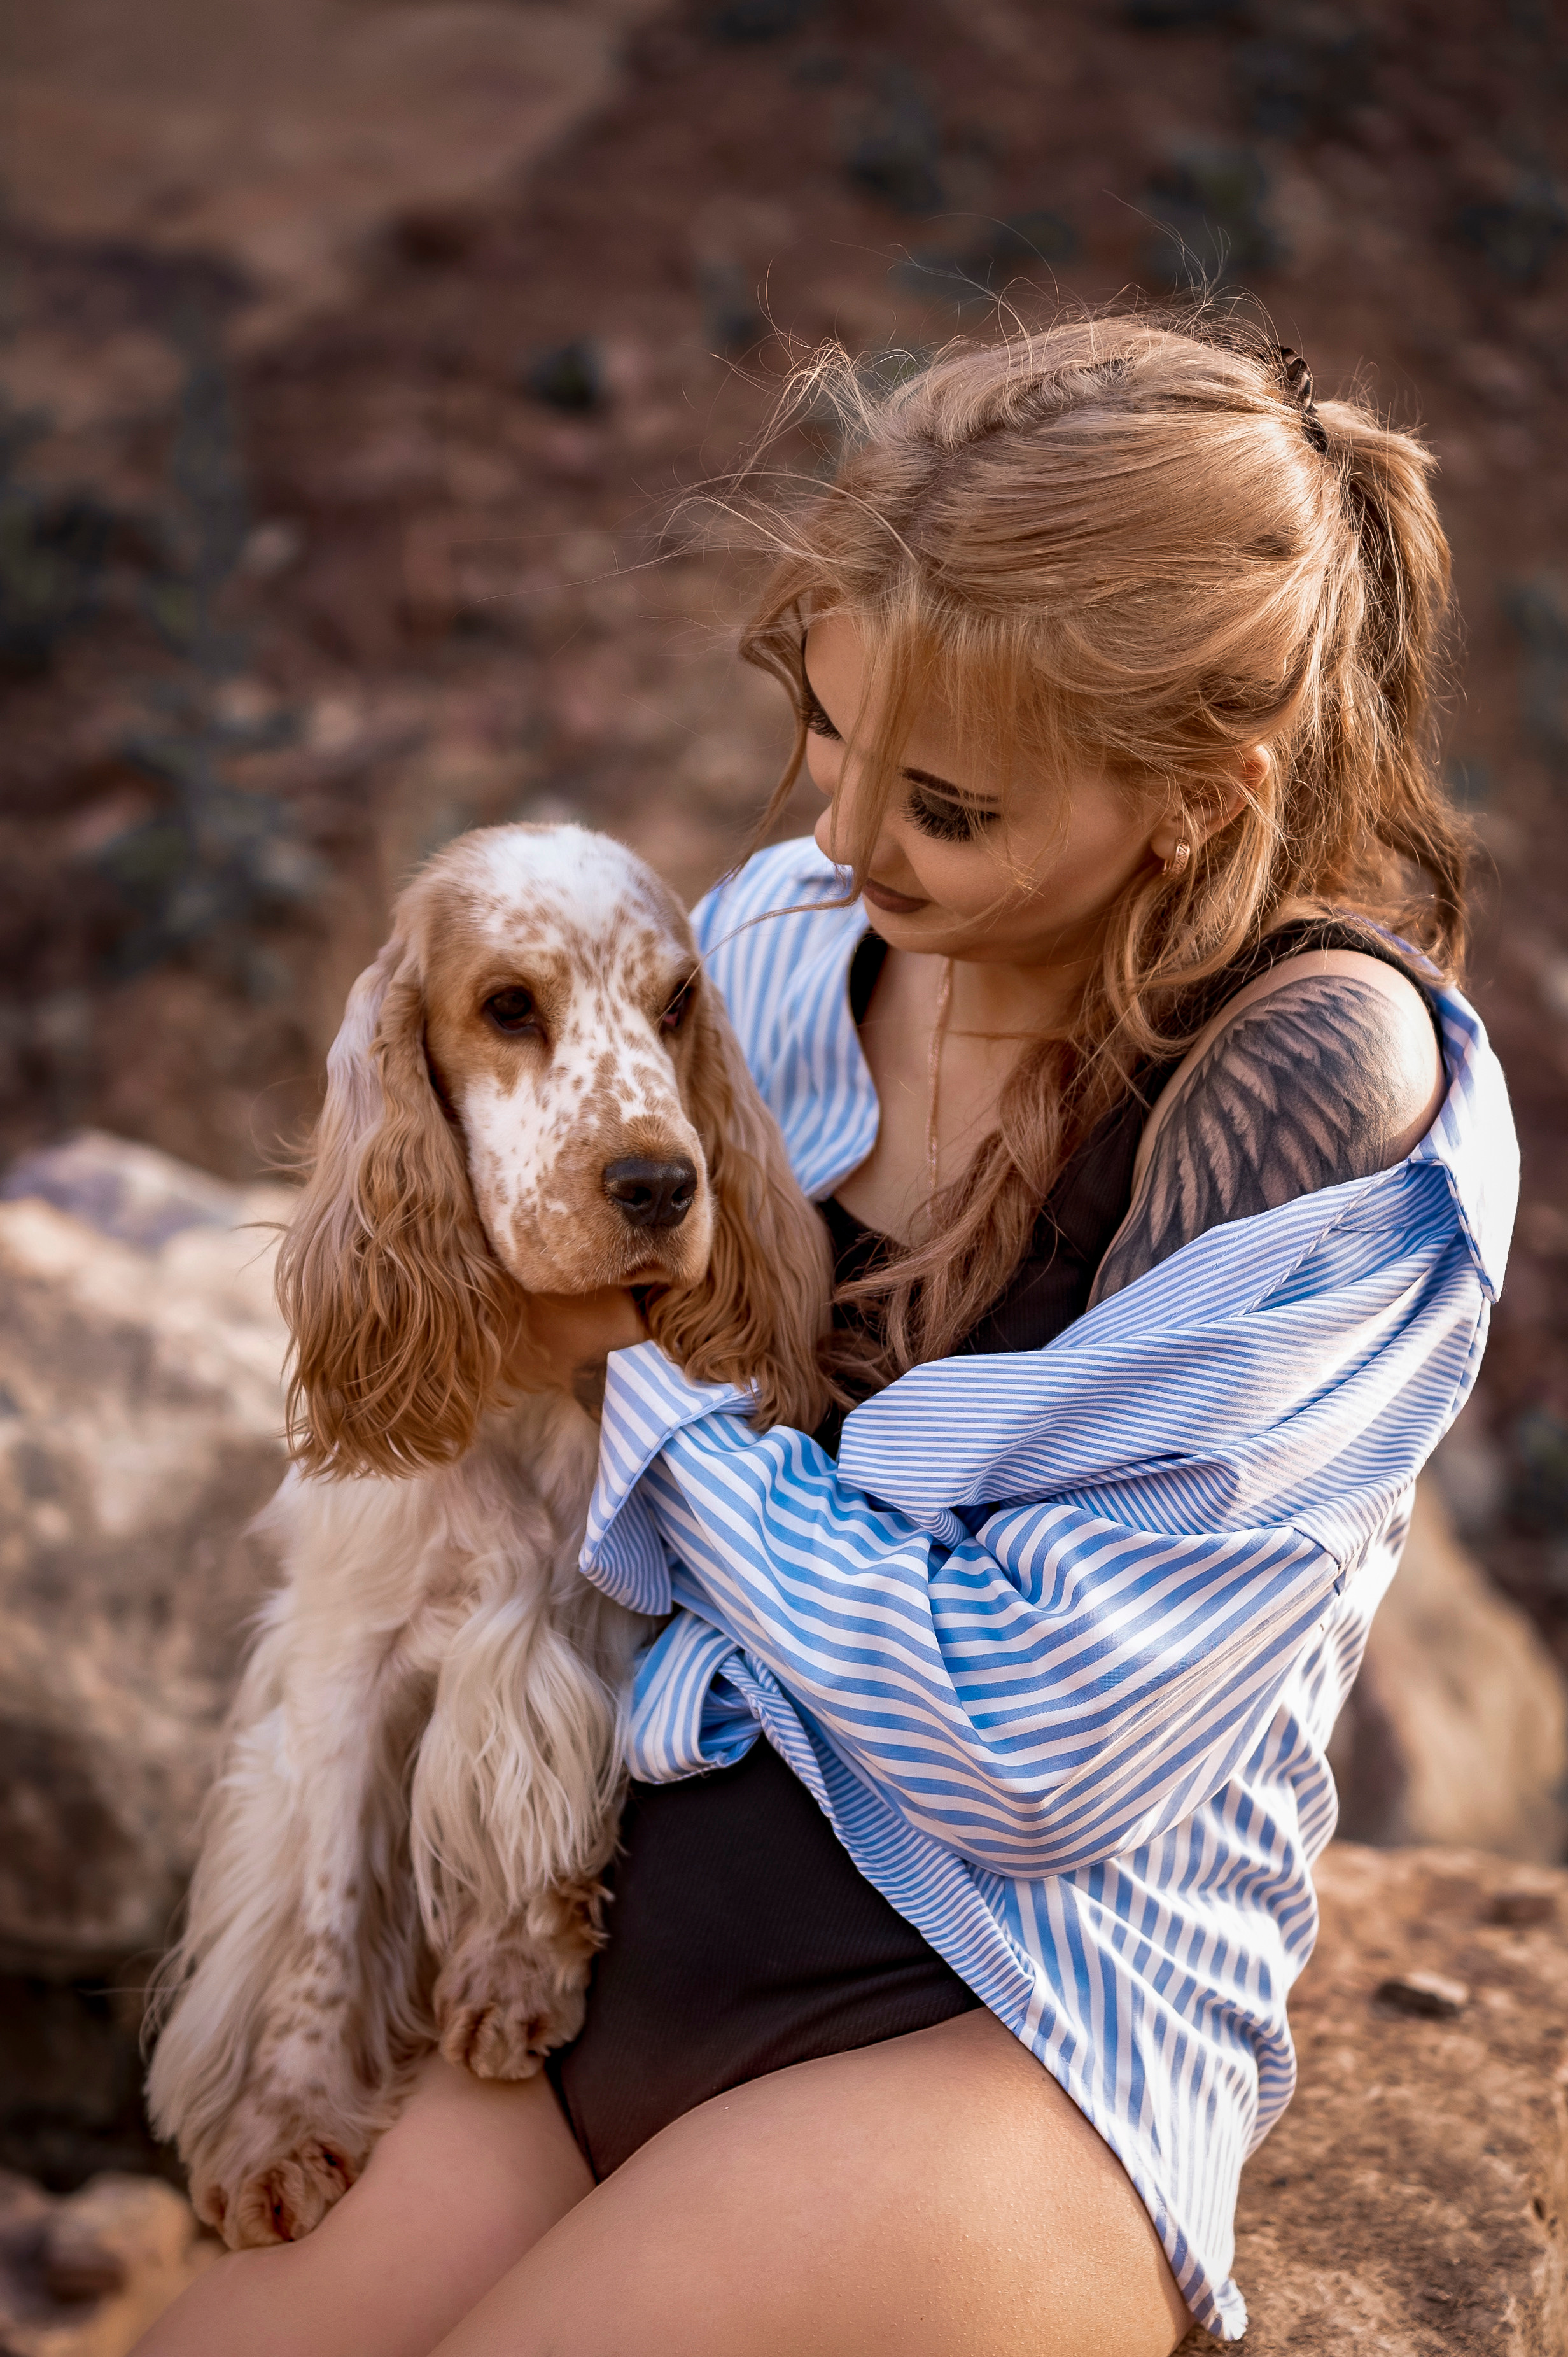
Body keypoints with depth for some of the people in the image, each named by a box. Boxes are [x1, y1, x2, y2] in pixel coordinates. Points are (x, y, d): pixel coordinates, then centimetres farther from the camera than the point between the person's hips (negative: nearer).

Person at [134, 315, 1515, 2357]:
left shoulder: (1337, 1097, -16)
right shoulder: (785, 933, 2)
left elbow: (1023, 1743, -18)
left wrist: (643, 1363, -12)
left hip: (1003, 2021, -4)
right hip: (603, 1930, 5)